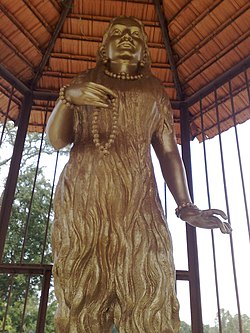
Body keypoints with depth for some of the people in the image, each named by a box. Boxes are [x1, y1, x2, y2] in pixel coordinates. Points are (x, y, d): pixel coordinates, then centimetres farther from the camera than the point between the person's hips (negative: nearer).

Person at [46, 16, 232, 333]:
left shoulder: (154, 90, 19)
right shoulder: (84, 81, 19)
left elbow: (168, 150, 12)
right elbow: (56, 139, 11)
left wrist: (185, 206, 0)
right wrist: (67, 96, -8)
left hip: (136, 201, 0)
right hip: (81, 198, 1)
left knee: (149, 301, -13)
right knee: (80, 301, -5)